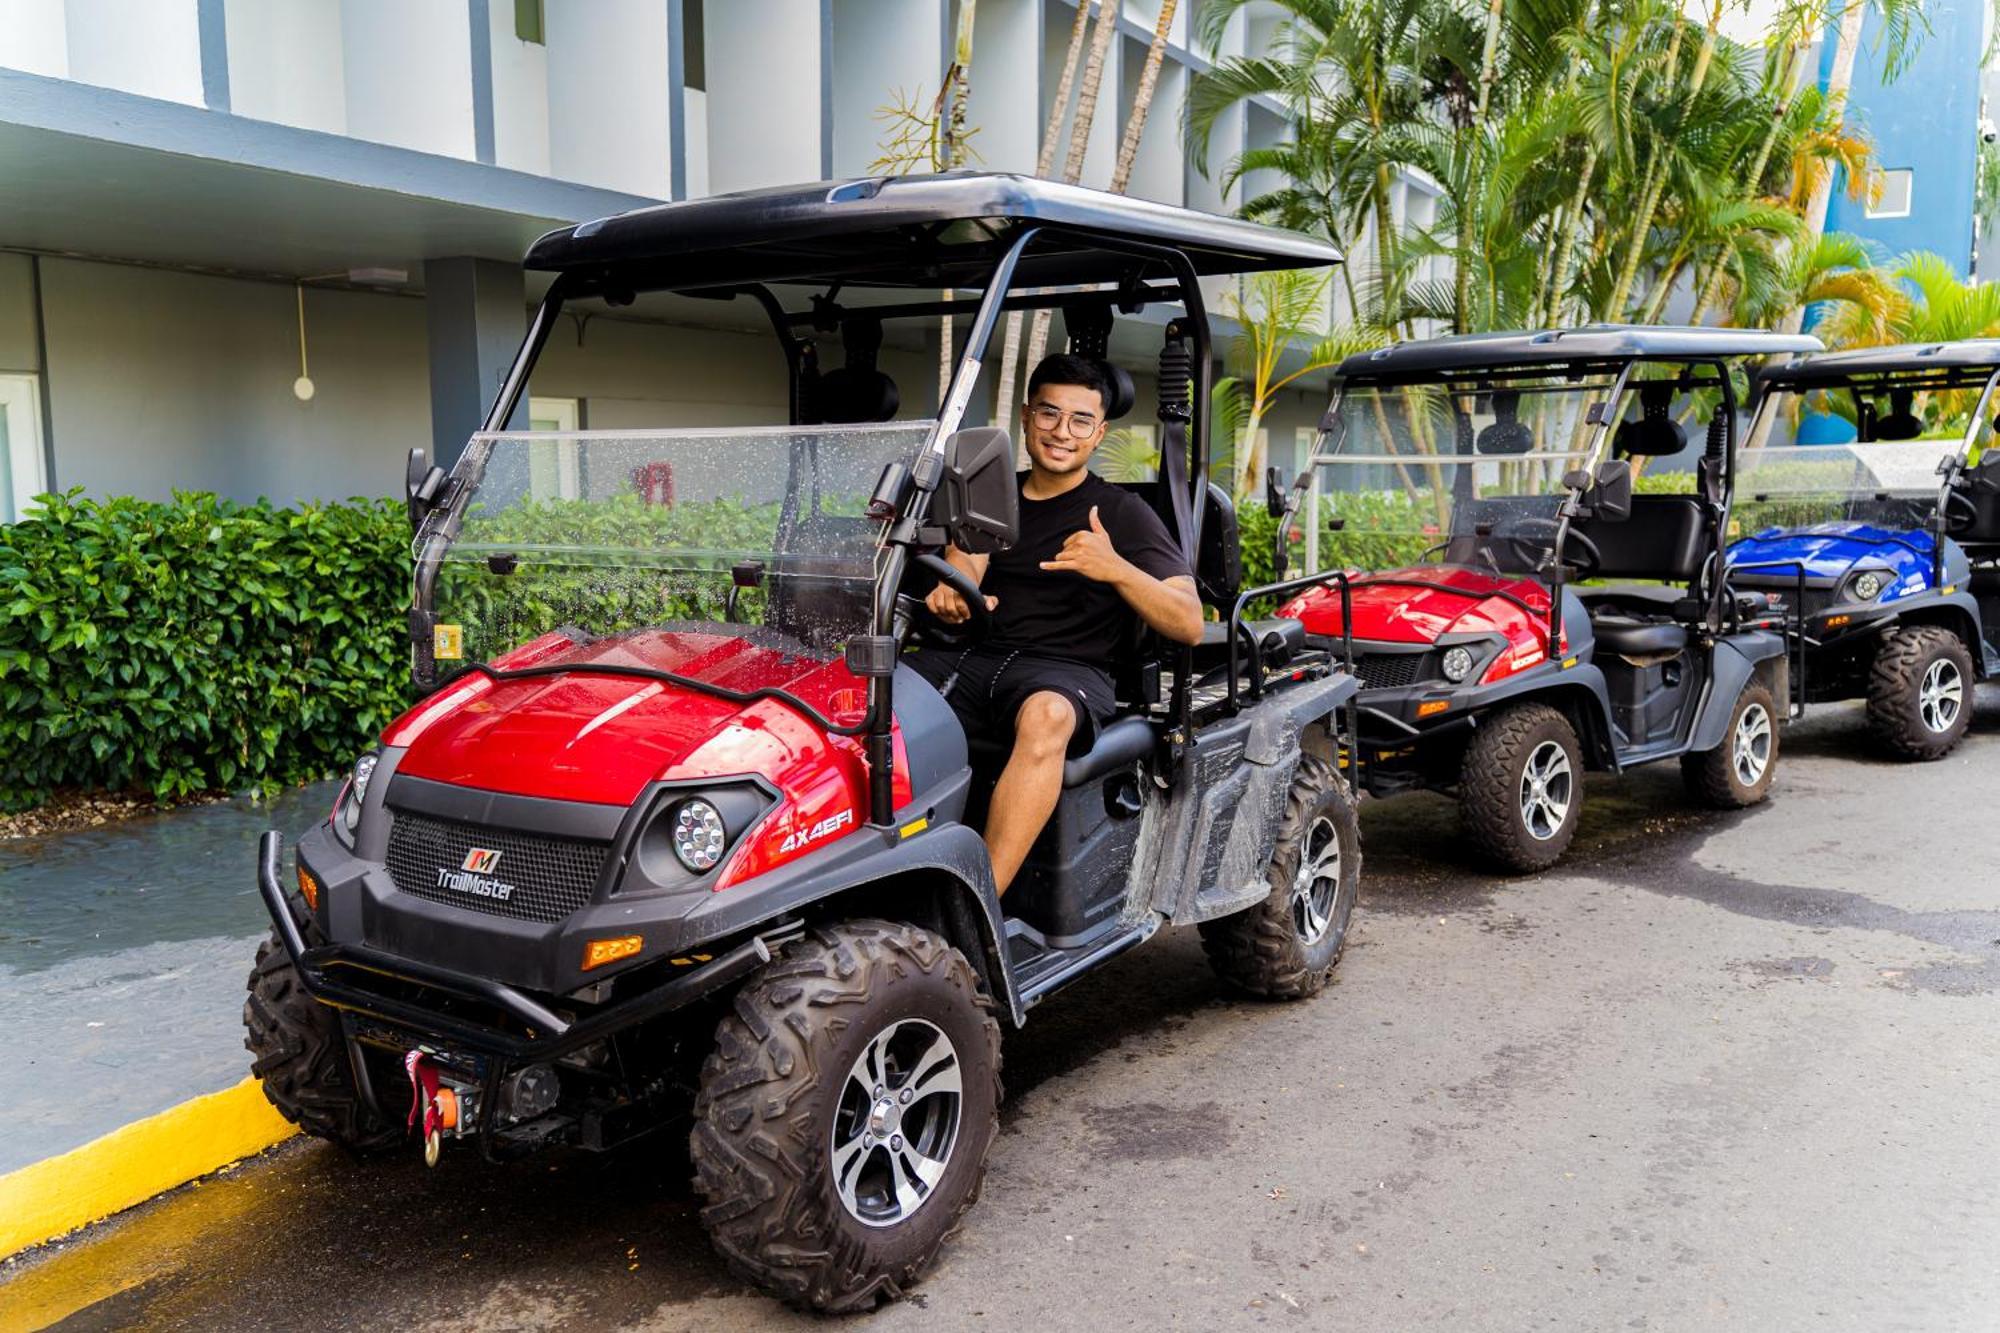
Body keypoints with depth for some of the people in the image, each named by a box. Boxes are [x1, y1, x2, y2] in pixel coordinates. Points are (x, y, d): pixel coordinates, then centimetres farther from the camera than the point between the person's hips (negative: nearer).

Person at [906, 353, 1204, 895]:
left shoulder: (1123, 513, 7)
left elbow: (1189, 625, -2)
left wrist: (1116, 569, -20)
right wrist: (950, 596, -21)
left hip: (1068, 671, -4)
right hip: (975, 657, 4)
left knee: (1046, 715, -39)